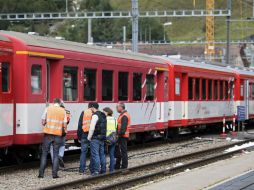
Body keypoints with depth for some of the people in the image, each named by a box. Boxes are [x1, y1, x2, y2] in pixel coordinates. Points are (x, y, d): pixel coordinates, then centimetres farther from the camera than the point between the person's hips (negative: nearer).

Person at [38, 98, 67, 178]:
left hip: (48, 134, 0)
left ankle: (41, 173, 3)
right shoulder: (63, 111, 3)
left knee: (44, 153, 6)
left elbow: (43, 122, 0)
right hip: (58, 135, 0)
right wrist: (65, 130, 21)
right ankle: (55, 173, 2)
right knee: (56, 154, 7)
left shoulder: (48, 109, 1)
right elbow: (65, 125, 1)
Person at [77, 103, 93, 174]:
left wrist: (79, 137, 10)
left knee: (83, 152, 5)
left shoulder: (83, 113, 5)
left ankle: (82, 170, 1)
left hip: (84, 135, 1)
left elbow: (79, 125, 5)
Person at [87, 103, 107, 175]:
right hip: (102, 138, 8)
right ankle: (103, 170, 15)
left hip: (95, 138, -8)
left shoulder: (95, 115, -13)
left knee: (95, 154, -6)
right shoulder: (103, 115, 14)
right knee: (102, 154, 12)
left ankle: (96, 171, -9)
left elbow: (92, 128, -18)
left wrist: (89, 137, -8)